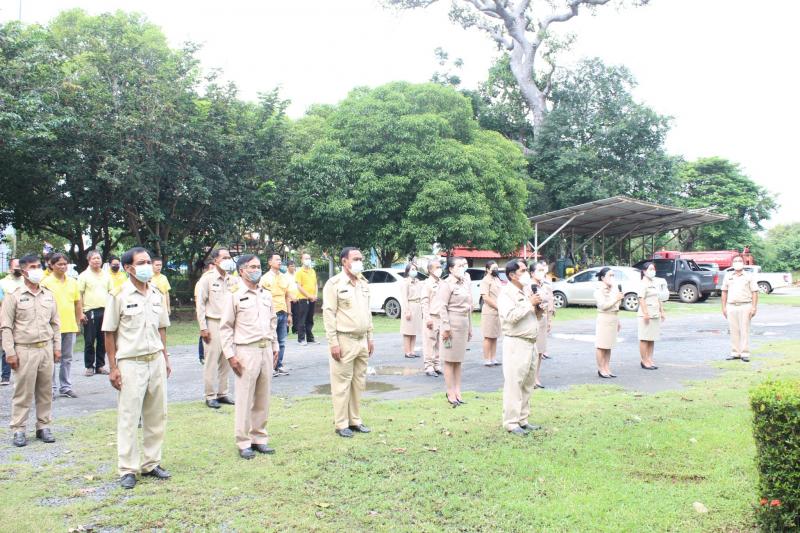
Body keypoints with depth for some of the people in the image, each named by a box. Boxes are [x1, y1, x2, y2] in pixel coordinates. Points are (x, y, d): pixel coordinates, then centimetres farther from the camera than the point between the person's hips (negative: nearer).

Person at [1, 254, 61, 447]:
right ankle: (18, 430, 10)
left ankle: (43, 426, 19)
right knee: (23, 392, 0)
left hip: (46, 349, 4)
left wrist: (57, 347, 10)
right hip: (24, 351, -4)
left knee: (45, 391, 9)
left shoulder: (48, 296, 10)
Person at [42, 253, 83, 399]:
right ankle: (52, 388, 10)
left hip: (70, 326, 4)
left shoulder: (73, 282, 8)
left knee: (67, 358, 12)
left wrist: (78, 323, 13)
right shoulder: (46, 283, -5)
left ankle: (65, 387, 21)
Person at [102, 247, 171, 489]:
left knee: (156, 415, 10)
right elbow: (109, 333, -4)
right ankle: (127, 469, 12)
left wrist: (165, 359, 12)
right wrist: (113, 367, -7)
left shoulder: (157, 294, 8)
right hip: (131, 363, -5)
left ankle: (151, 463, 22)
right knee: (128, 417, 1)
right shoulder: (119, 295, -7)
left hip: (156, 360, 5)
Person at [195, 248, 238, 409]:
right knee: (211, 361, -3)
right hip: (213, 324, -5)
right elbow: (200, 303, -5)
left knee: (226, 361, 9)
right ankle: (210, 396, 6)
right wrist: (203, 327, -9)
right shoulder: (207, 278, -5)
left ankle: (222, 393, 20)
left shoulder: (232, 279, 9)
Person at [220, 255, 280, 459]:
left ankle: (259, 438, 22)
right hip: (246, 351, -5)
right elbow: (225, 327, -5)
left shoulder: (266, 295, 12)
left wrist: (275, 346, 15)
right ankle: (243, 442, 10)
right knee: (244, 398, -1)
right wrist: (230, 355, -10)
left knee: (263, 398, 10)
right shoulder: (234, 295, -5)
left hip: (266, 350, 6)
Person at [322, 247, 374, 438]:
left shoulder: (363, 283, 13)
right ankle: (341, 424, 8)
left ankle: (355, 420, 22)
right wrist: (333, 342, -16)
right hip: (344, 341, -7)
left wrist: (369, 337, 15)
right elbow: (329, 314, -12)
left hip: (362, 340, 7)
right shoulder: (334, 284, -9)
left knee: (359, 383, 12)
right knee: (342, 384, -1)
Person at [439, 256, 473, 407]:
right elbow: (443, 307, -14)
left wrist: (470, 327, 18)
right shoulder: (447, 284, -10)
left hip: (464, 323, 7)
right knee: (450, 360, -1)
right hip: (452, 322, -7)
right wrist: (446, 327, -17)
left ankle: (458, 391, 18)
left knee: (458, 360, 12)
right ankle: (451, 393, 6)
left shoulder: (465, 283, 12)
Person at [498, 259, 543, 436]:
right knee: (514, 383, -6)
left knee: (528, 384, 12)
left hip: (531, 343, 9)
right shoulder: (506, 293, -10)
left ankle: (523, 419, 21)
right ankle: (511, 423, 0)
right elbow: (511, 316, -25)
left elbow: (534, 315, 24)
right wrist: (529, 303, -18)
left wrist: (538, 307, 2)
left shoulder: (527, 290, 16)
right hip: (515, 343, -9)